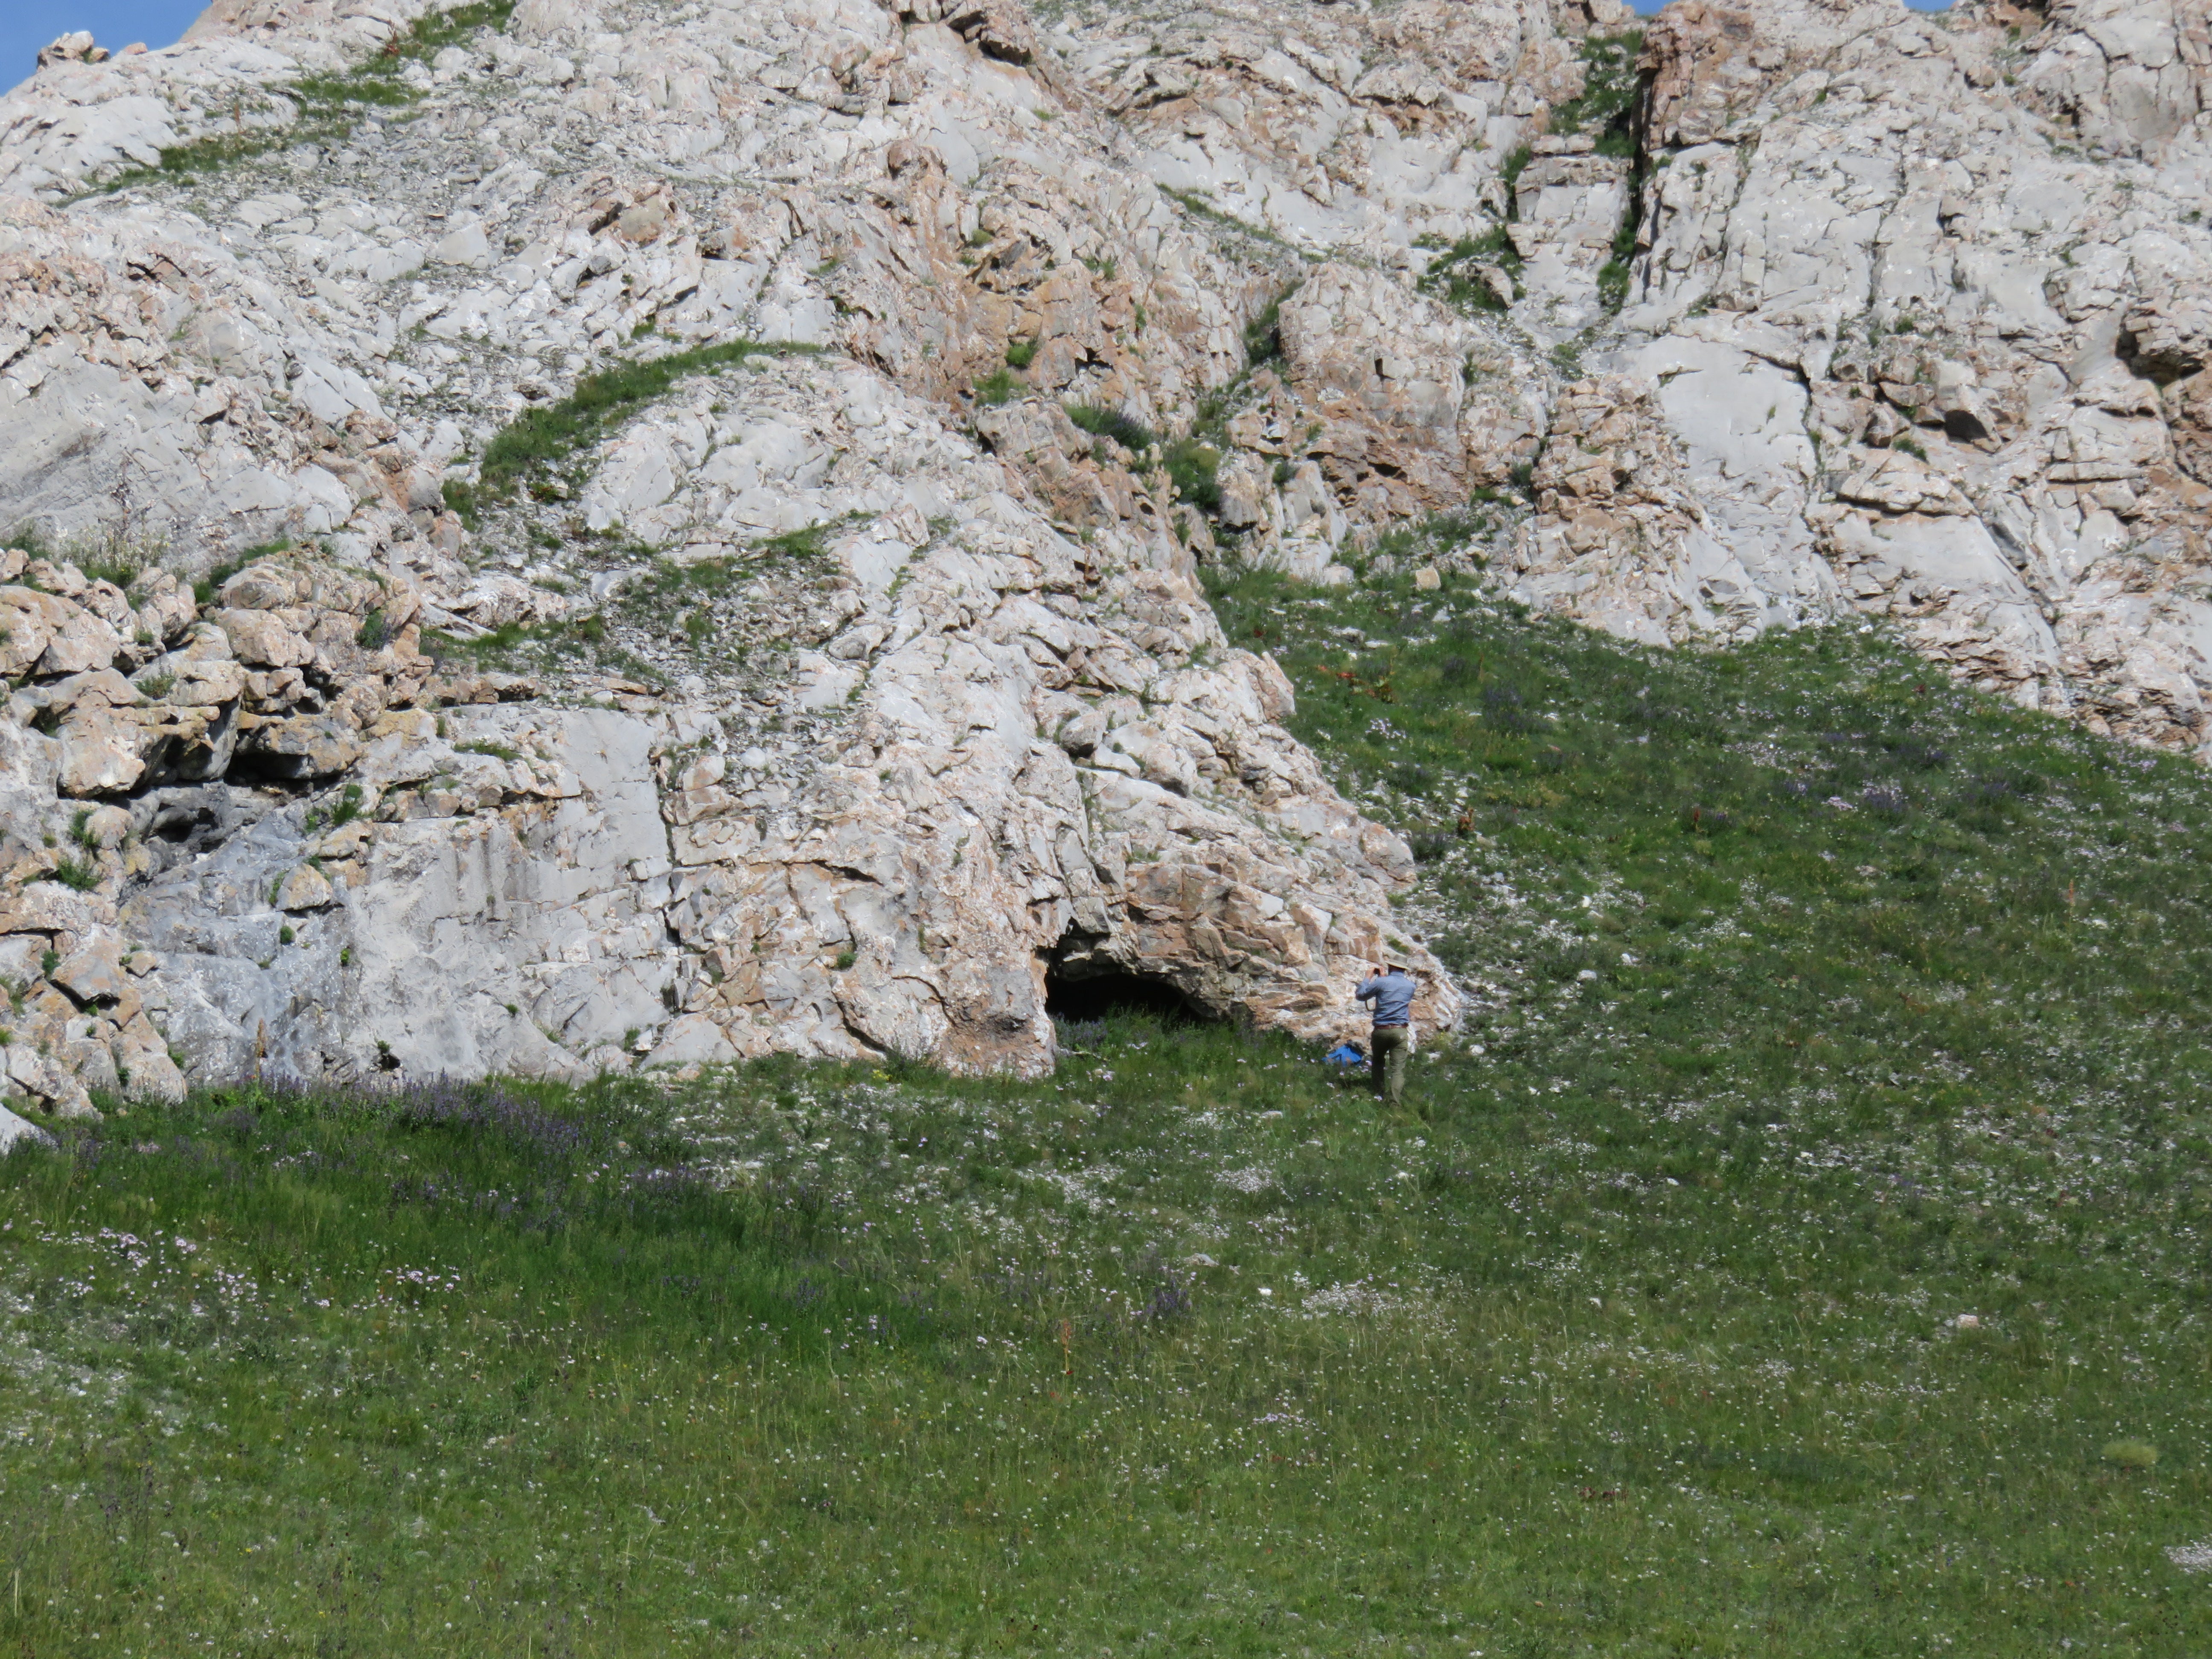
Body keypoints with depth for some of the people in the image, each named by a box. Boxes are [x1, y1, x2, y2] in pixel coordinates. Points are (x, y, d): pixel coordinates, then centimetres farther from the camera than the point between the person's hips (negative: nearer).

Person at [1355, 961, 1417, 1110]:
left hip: (1381, 1030, -1)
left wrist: (1368, 978, 18)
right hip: (1400, 1032, 1)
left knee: (1378, 1063, 23)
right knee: (1398, 1069, -4)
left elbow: (1360, 995, 6)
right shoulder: (1410, 986, 6)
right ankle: (1395, 1105, -16)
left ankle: (1380, 1096, 27)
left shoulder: (1382, 982, -5)